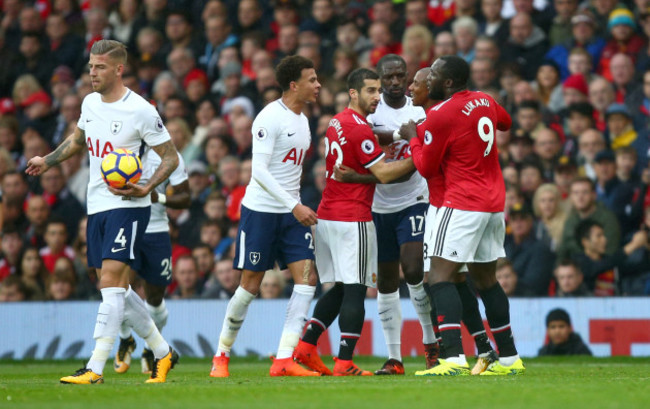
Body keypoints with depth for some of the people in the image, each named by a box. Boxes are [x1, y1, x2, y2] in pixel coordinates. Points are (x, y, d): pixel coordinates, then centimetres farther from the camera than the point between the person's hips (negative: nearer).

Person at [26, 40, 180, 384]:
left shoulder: (140, 111, -12)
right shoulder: (90, 102, 8)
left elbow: (171, 157, -6)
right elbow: (78, 140, 29)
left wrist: (145, 188, -19)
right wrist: (47, 161, 18)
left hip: (127, 205, -8)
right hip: (97, 205, 8)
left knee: (111, 284, -15)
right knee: (115, 289, 11)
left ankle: (94, 369, -19)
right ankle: (163, 353, 26)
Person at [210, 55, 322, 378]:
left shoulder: (301, 120, 13)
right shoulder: (270, 117, -13)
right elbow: (259, 170, -19)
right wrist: (295, 206, -24)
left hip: (292, 212, 7)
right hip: (261, 209, -7)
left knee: (306, 278, -8)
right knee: (251, 284, -1)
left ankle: (284, 360, -9)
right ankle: (221, 355, 16)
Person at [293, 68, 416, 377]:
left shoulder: (337, 123, 13)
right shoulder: (360, 129, -14)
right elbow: (383, 174, -15)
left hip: (326, 216, 9)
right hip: (353, 219, -9)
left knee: (339, 289, 17)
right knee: (355, 290, -6)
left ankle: (306, 346, 14)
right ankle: (344, 363, -9)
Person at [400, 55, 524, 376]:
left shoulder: (440, 116, -13)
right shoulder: (484, 101, 8)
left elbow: (427, 169, -5)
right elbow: (505, 123, 33)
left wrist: (413, 138, 10)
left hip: (463, 205, -9)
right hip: (495, 203, 9)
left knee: (440, 276, -12)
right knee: (485, 278, 18)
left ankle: (454, 358, -26)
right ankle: (509, 358, 21)